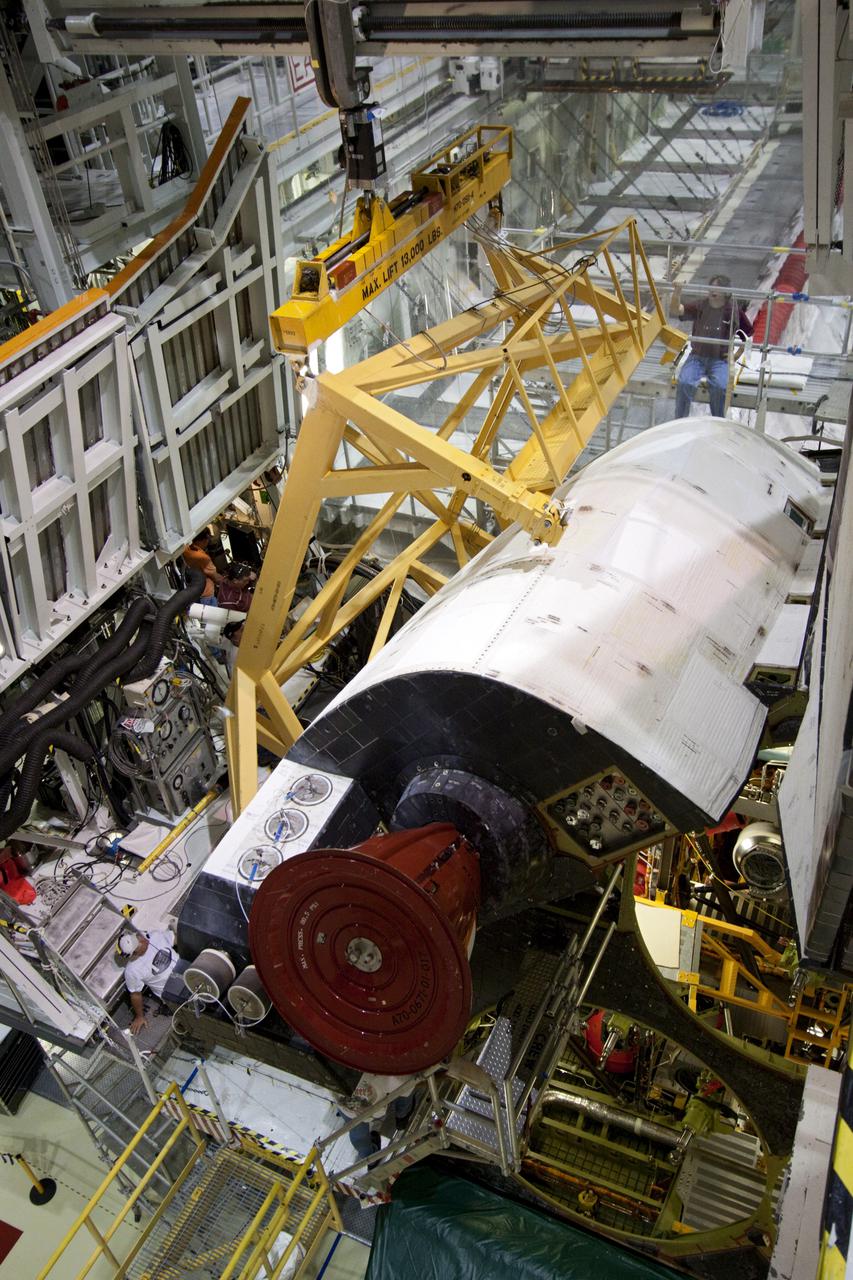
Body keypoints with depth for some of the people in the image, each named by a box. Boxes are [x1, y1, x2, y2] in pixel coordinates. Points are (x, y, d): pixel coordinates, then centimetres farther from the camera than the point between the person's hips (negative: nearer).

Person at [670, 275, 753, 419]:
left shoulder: (734, 309, 2)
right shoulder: (701, 305, 5)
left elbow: (749, 334, 11)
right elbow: (675, 310, -6)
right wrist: (677, 292, -23)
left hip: (721, 360, -1)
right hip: (697, 357, 1)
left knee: (719, 387, -31)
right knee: (684, 383, -28)